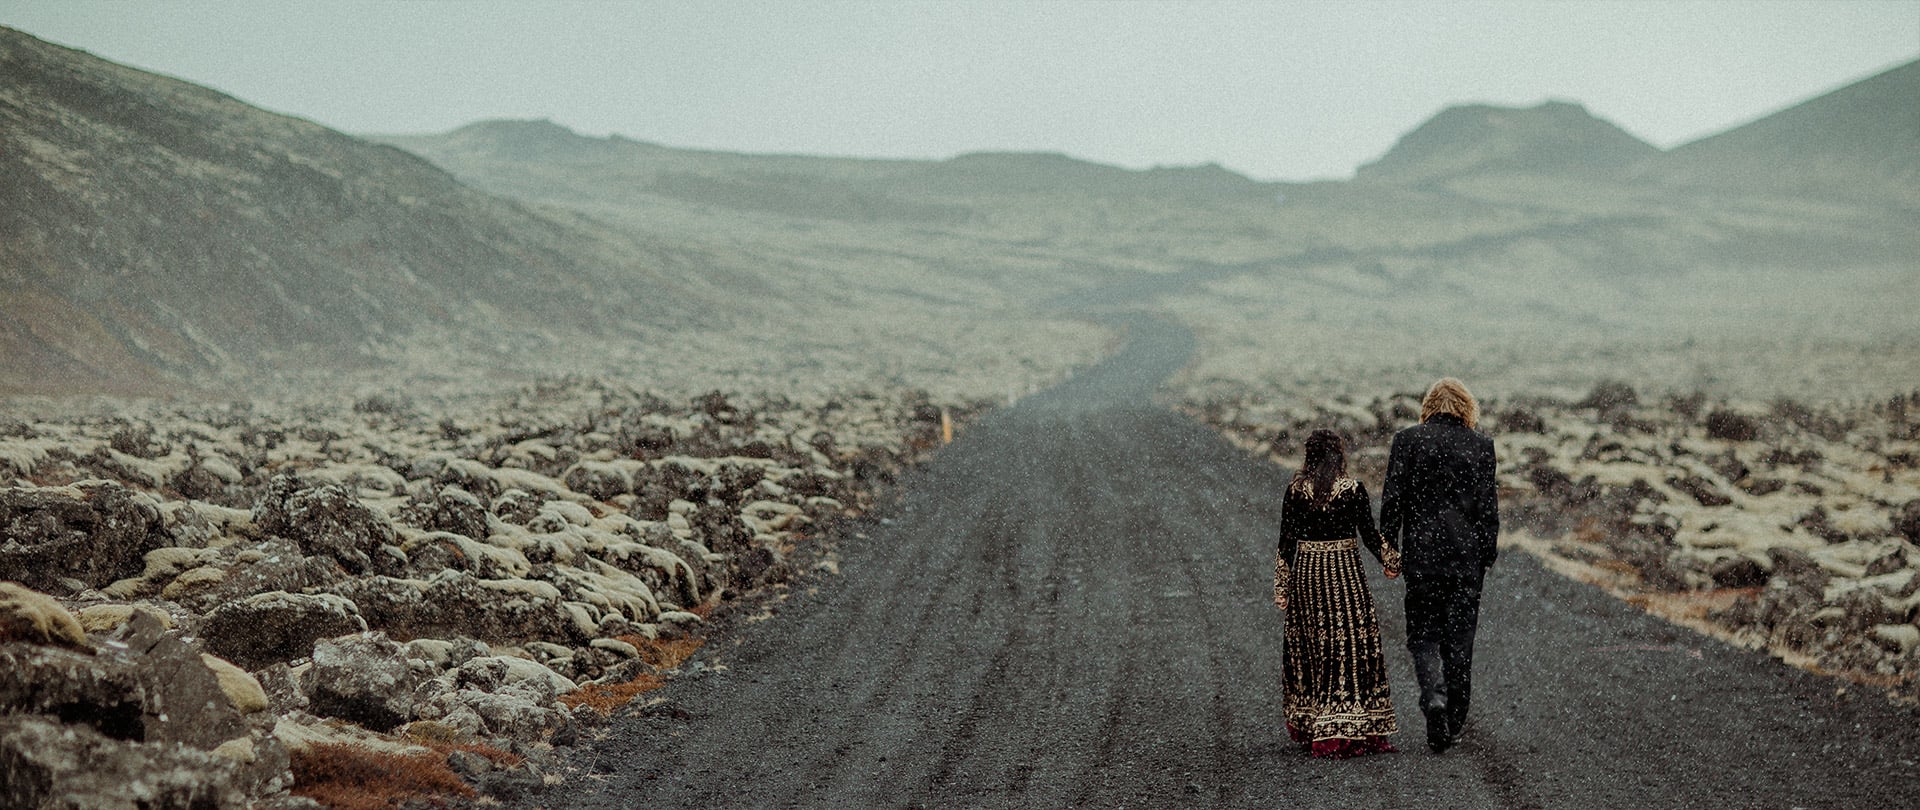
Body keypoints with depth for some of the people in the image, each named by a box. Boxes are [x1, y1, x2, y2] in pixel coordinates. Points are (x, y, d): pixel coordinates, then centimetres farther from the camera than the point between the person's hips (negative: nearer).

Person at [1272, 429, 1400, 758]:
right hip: (1345, 572, -3)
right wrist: (1391, 561, 15)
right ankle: (1351, 730, -4)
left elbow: (1286, 542, 1)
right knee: (1351, 645, 0)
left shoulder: (1295, 490, 0)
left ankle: (1307, 725, 21)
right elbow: (1369, 534, -3)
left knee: (1310, 646, 14)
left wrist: (1282, 586, 7)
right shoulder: (1352, 489, -8)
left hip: (1306, 573, 3)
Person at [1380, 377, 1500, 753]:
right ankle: (1454, 720, 15)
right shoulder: (1480, 445, 0)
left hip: (1421, 555, -1)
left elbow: (1392, 499, -3)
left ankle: (1434, 697, -17)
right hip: (1466, 556, 1)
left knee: (1423, 632, 7)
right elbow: (1488, 505, -1)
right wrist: (1488, 553, 7)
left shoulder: (1407, 440, -2)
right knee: (1460, 637, 10)